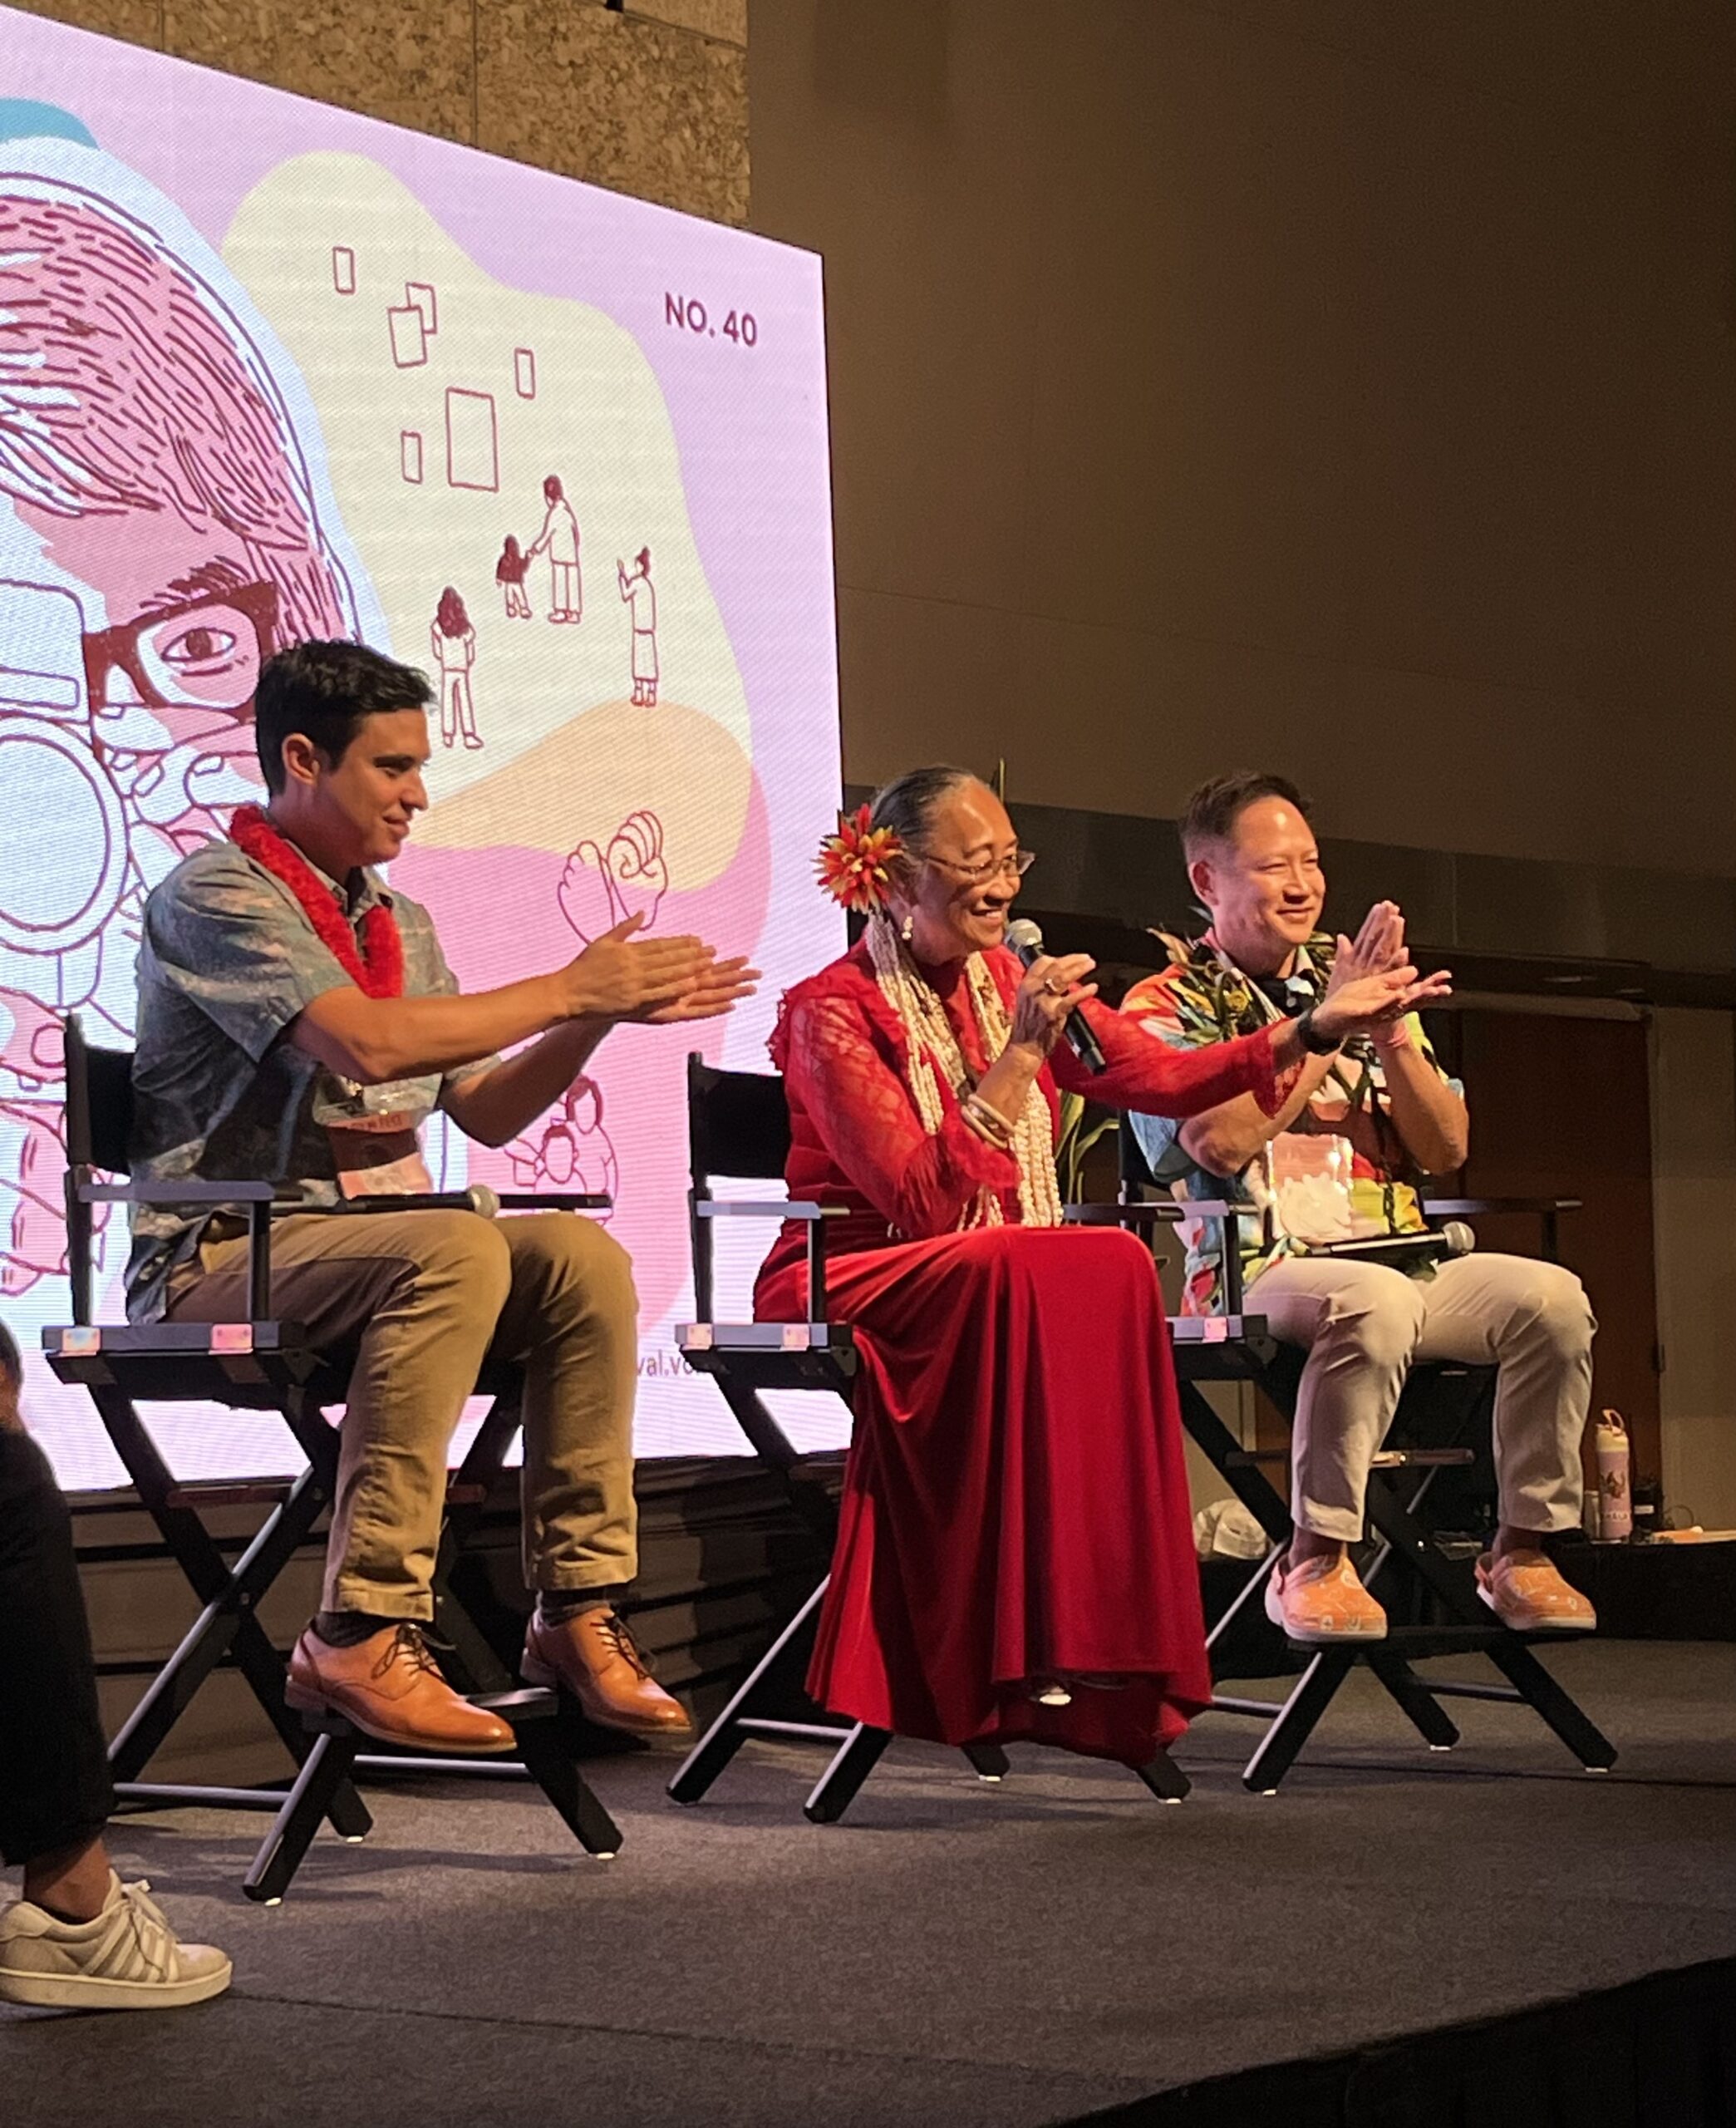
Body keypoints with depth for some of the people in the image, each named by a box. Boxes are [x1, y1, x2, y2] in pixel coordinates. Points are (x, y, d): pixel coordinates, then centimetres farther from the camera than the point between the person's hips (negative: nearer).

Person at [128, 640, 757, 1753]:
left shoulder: (398, 921, 20)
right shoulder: (216, 896, -7)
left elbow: (485, 1111, 19)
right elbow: (364, 1043, -21)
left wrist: (605, 1012, 4)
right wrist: (567, 990, -14)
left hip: (372, 1239, 7)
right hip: (219, 1258, -7)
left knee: (582, 1255, -18)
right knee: (456, 1251, -34)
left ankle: (580, 1607, -17)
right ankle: (362, 1633, -34)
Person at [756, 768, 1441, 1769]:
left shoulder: (1007, 980, 12)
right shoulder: (833, 1012, -9)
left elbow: (1161, 1076, 7)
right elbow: (924, 1202, -18)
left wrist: (1315, 1029, -1)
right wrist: (1019, 1058, -21)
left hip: (1010, 1292, 6)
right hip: (843, 1288, -5)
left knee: (1115, 1264, -29)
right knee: (1032, 1270, -36)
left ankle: (1106, 1652, -30)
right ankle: (1038, 1649, -34)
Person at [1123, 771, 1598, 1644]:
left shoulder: (1352, 978, 20)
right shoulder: (1165, 1007, 6)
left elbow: (1446, 1150, 13)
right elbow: (1224, 1140, -14)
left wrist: (1392, 1031, -3)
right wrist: (1329, 1022, -9)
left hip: (1403, 1263, 5)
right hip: (1263, 1272, -5)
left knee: (1550, 1295, -21)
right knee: (1373, 1301, -37)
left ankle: (1522, 1548, -9)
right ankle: (1315, 1561, -27)